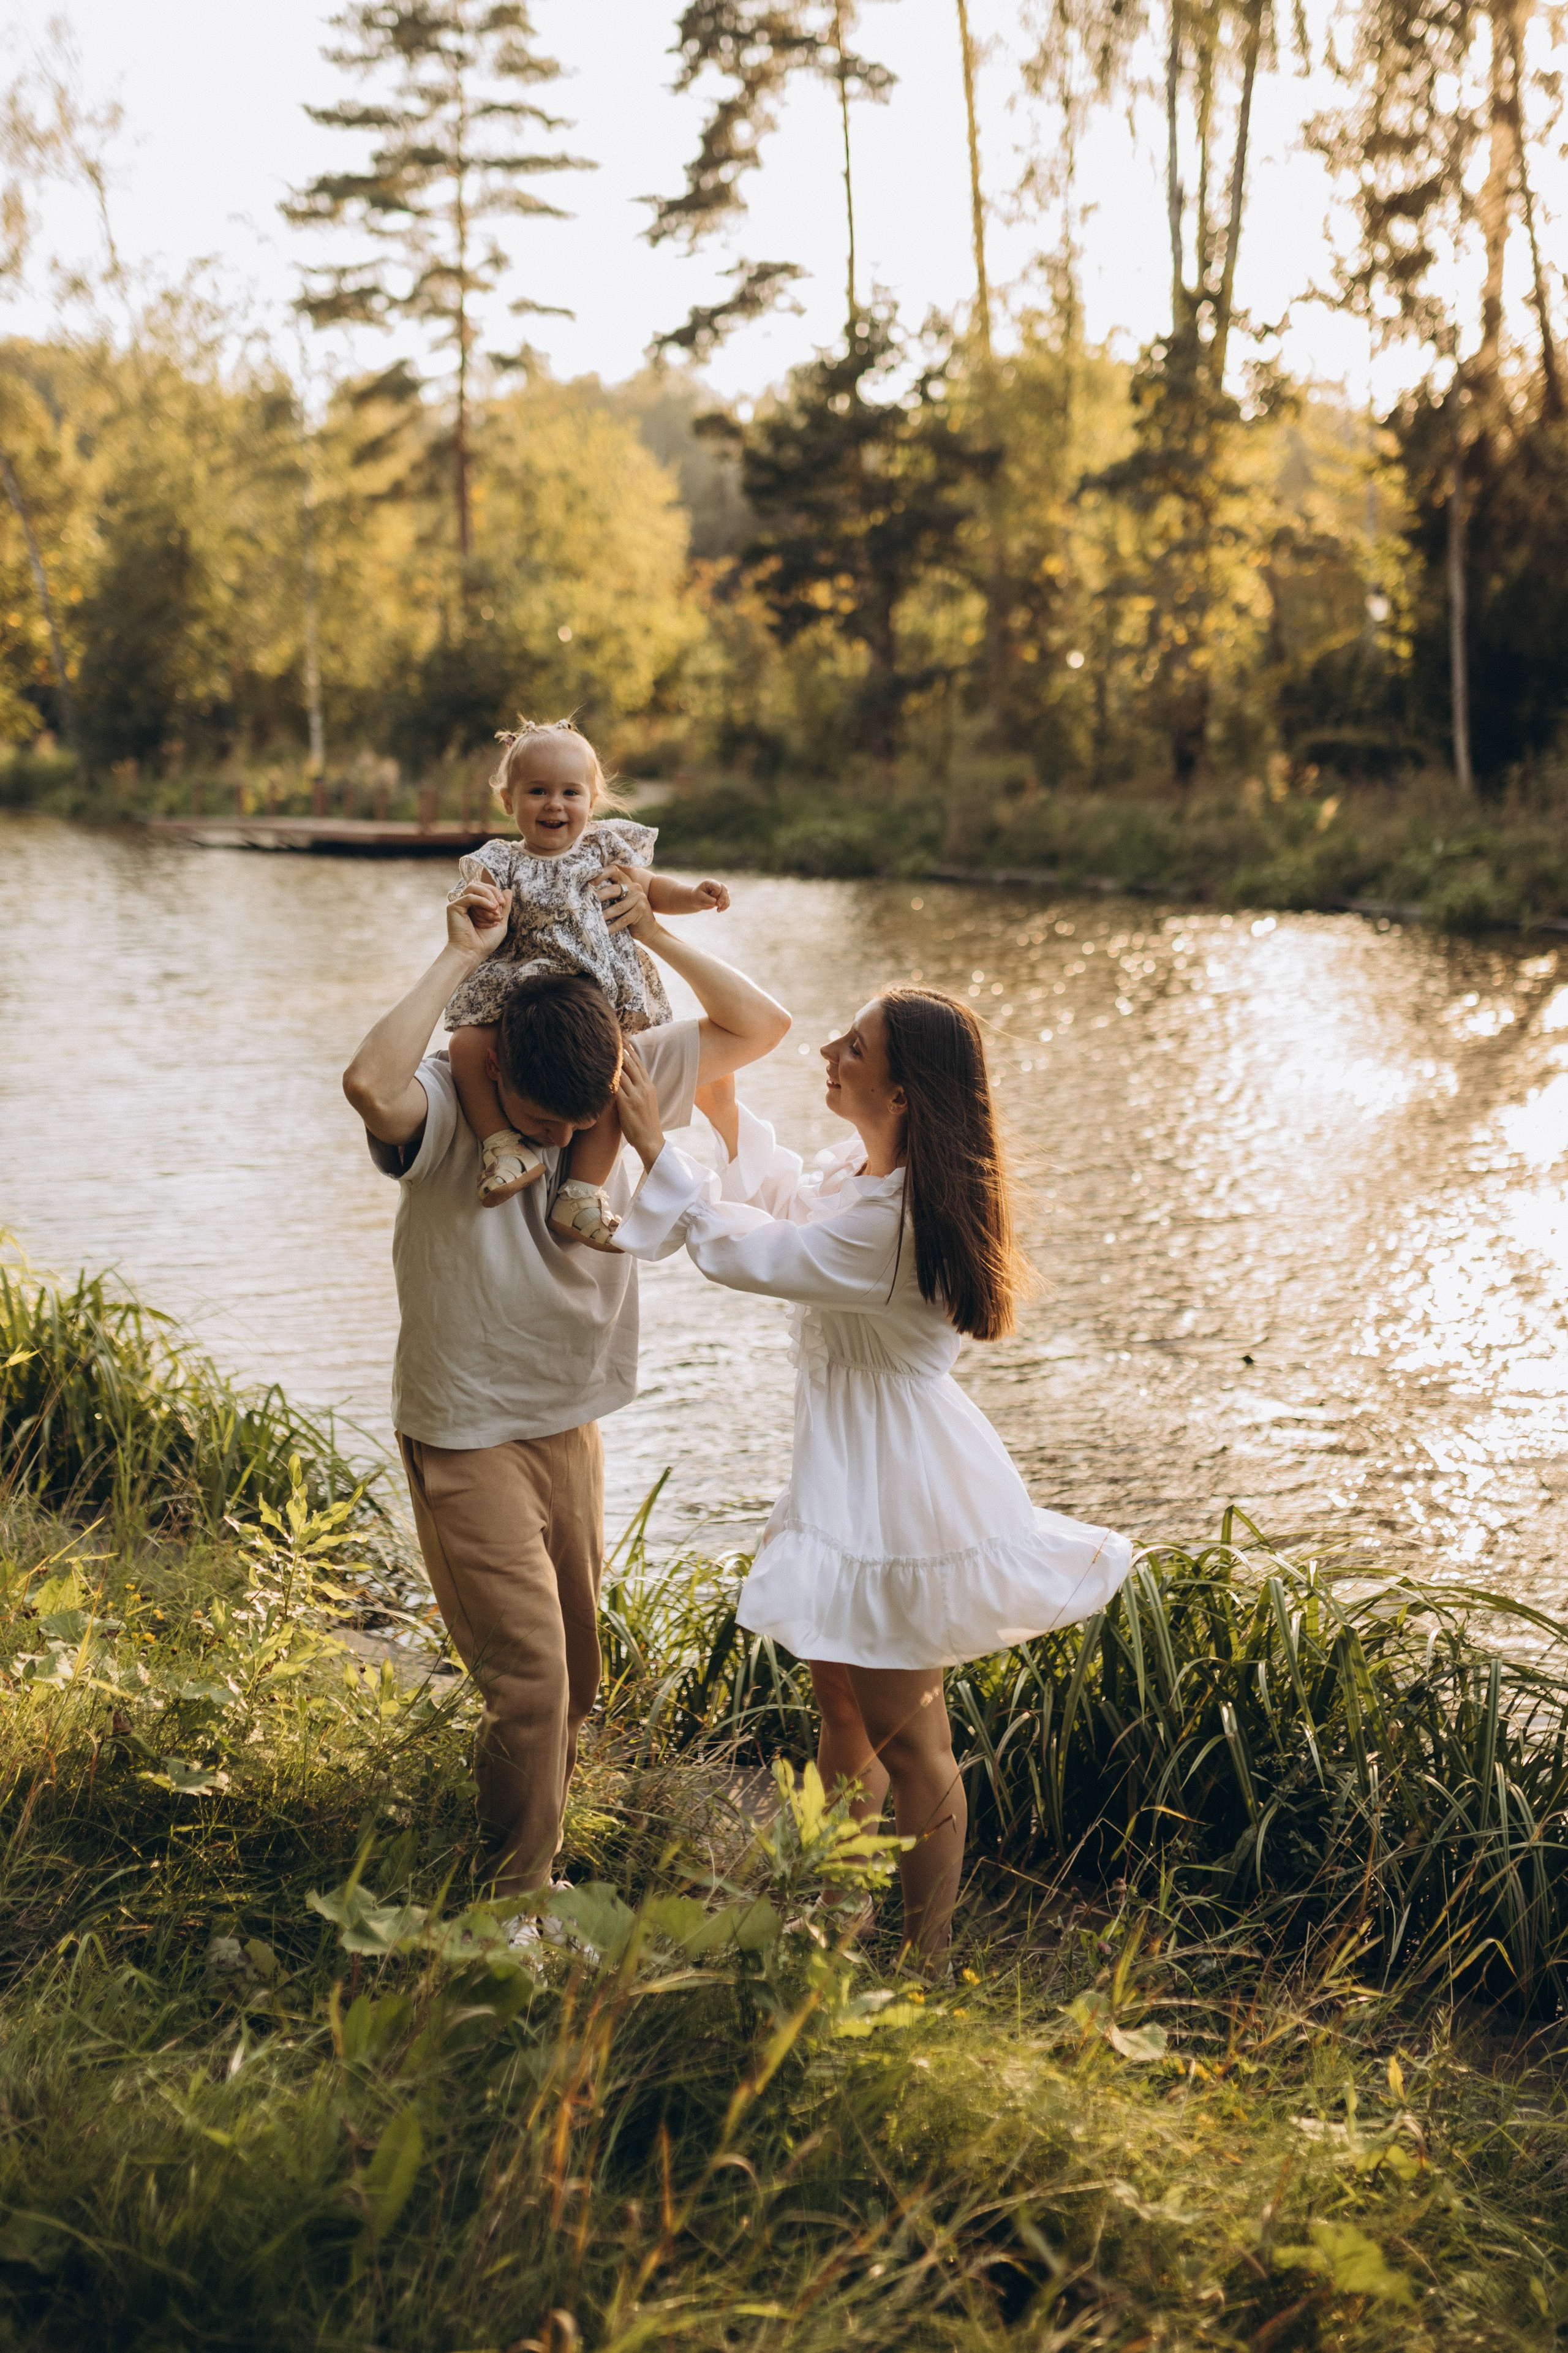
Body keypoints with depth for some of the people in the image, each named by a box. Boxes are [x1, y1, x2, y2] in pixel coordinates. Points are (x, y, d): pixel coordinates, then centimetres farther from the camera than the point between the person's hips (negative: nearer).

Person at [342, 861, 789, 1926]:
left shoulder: (627, 1076, -4)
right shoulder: (445, 1099, -19)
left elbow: (761, 1026, 2)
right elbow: (371, 1084, -43)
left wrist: (657, 934, -11)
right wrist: (461, 957, -33)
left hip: (571, 1425, 6)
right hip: (467, 1435, -6)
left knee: (575, 1674, 15)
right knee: (530, 1677, -11)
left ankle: (535, 1861, 34)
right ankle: (517, 1906, 6)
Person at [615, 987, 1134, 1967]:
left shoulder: (893, 1222, -30)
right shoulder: (865, 1168, 0)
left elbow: (743, 1252, -23)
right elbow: (790, 1200, 21)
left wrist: (656, 1146, -14)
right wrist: (725, 1110, 11)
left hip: (896, 1488, -10)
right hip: (857, 1467, 10)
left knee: (904, 1735, 6)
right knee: (844, 1701, 23)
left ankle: (926, 1954, 23)